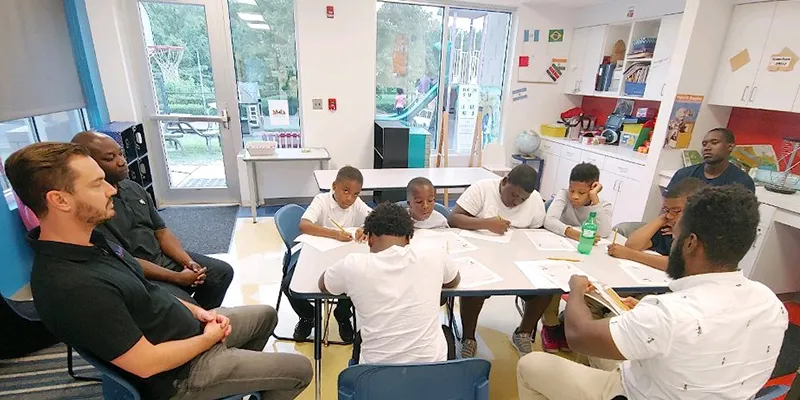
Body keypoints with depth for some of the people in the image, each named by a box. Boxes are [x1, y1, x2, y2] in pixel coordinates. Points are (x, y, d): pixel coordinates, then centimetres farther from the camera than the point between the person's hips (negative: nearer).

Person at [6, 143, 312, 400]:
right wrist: (209, 339, -13)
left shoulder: (88, 239, -4)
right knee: (299, 369, 0)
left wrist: (195, 311, -1)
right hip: (177, 374, -8)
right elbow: (147, 363, -28)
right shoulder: (74, 287, -35)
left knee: (266, 315, 23)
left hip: (184, 325, 8)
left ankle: (244, 372, 42)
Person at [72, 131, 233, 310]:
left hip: (164, 257, 8)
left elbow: (161, 231, 8)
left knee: (223, 271, 3)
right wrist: (177, 277, -19)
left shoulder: (133, 187, 6)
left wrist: (188, 261, -7)